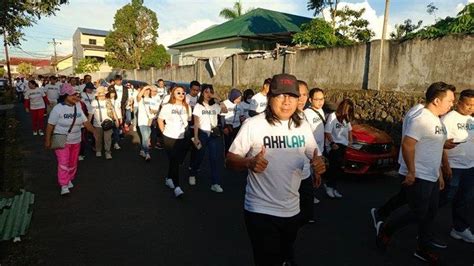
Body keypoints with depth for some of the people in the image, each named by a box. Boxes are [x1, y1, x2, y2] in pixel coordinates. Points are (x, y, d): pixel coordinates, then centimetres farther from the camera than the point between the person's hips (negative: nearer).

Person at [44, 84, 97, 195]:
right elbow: (50, 125, -11)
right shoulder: (58, 108, -15)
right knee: (63, 163, -9)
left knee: (73, 163, 15)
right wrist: (47, 140, -10)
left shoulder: (77, 108, 3)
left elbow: (85, 122, 1)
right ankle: (64, 186, -3)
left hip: (75, 141, 6)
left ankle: (69, 180, 35)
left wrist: (94, 131, -16)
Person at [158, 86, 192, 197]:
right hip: (170, 138, -4)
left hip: (183, 138, 4)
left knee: (178, 160, 12)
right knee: (174, 161, -6)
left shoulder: (187, 107, 7)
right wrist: (164, 132, -3)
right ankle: (176, 187, -6)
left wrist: (186, 131, 5)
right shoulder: (167, 107, -3)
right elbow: (160, 120, 3)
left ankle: (169, 179, 34)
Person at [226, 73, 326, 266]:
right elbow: (230, 160, -10)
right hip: (261, 211, -5)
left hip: (292, 210, 6)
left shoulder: (303, 126, -1)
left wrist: (319, 164, -13)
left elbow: (316, 156, 11)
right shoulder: (253, 125, -15)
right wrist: (249, 163, -31)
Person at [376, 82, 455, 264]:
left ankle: (423, 249, 29)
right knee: (418, 214, -1)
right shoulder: (421, 119, -19)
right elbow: (407, 145, -26)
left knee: (430, 214, 15)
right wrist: (411, 172, -24)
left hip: (432, 177, 10)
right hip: (418, 177, -10)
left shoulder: (437, 120, 13)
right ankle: (386, 229, 19)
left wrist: (439, 174, 20)